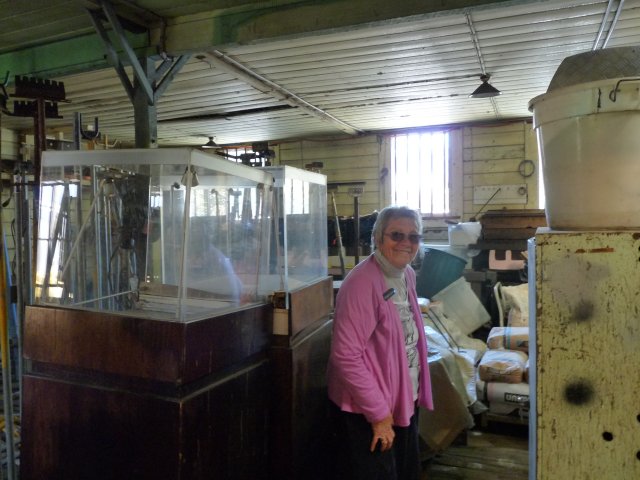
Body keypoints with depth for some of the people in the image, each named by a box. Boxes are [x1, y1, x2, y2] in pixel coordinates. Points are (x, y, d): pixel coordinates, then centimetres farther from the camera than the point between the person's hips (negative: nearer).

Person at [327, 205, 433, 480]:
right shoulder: (362, 283, -24)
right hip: (367, 411, -8)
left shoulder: (408, 275, 3)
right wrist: (379, 414, -20)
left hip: (405, 402, 9)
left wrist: (416, 394, 11)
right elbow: (346, 356, -27)